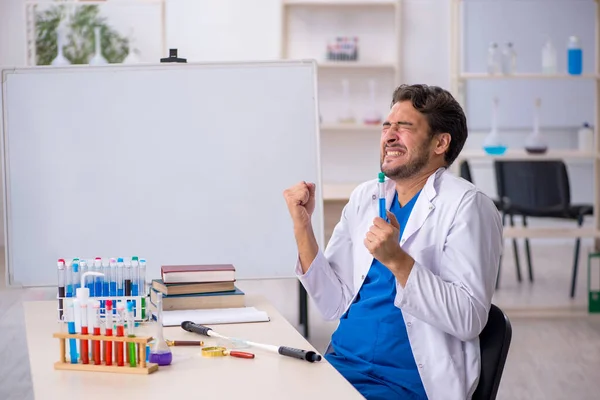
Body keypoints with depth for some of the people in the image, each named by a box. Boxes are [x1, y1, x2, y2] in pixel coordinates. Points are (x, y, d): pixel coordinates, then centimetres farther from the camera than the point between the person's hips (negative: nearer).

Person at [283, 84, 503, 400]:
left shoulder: (466, 206, -7)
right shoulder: (364, 196, 12)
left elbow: (469, 320, -16)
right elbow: (334, 305, 10)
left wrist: (397, 260, -24)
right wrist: (302, 227, 0)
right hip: (341, 362, 6)